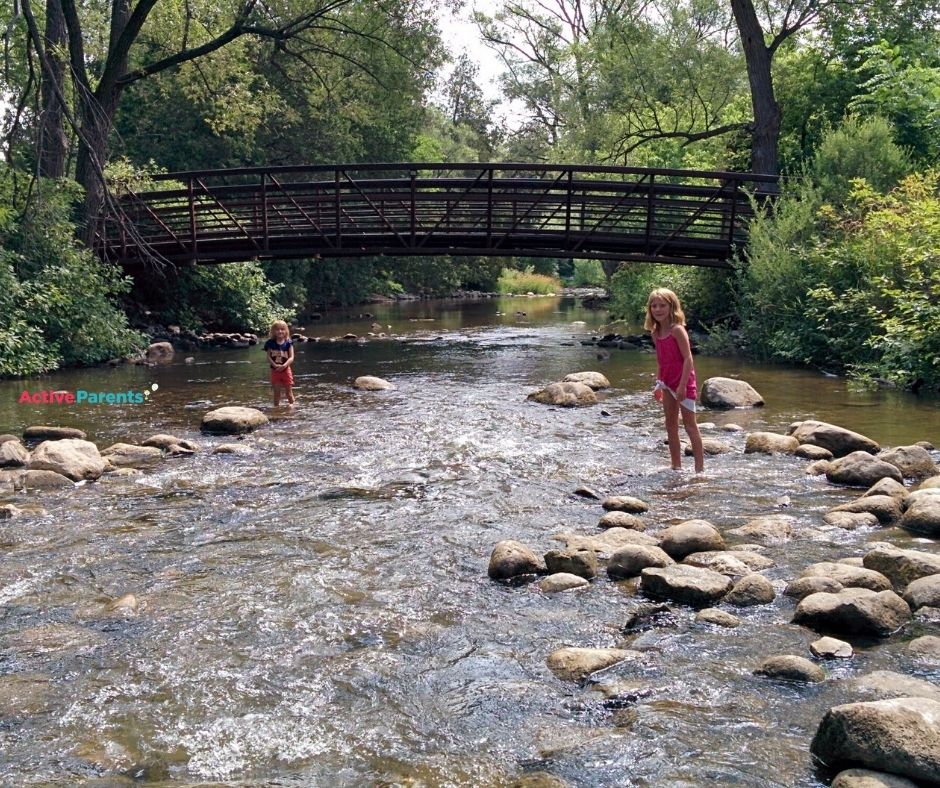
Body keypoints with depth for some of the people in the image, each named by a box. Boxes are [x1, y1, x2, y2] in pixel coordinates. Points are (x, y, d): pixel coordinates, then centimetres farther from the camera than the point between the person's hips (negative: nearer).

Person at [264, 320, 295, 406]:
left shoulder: (288, 343, -3)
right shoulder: (270, 343, -1)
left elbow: (291, 357, -8)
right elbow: (268, 357, -4)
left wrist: (284, 365, -23)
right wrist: (275, 365, -20)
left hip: (286, 370, -1)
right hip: (275, 370, 1)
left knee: (289, 392, 5)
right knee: (276, 392, 7)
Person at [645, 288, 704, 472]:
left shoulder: (677, 330, -17)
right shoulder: (655, 333, 5)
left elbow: (688, 358, -20)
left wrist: (682, 385, -25)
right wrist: (658, 384, 14)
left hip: (683, 381, -8)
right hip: (667, 382, 8)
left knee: (690, 424, -4)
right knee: (671, 424, 12)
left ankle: (700, 468, 0)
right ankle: (676, 466, 20)